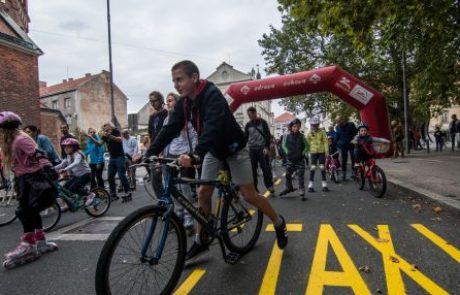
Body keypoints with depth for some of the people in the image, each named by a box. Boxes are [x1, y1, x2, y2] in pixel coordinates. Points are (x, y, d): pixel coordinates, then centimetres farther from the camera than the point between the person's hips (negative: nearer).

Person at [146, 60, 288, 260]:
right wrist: (149, 154, -24)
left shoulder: (212, 95, -29)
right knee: (203, 192, 2)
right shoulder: (183, 103, -7)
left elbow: (212, 127, -44)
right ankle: (200, 241, 17)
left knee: (249, 194, -3)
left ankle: (279, 223, 22)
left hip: (234, 148, -6)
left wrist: (196, 155, -58)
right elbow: (170, 129, -12)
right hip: (213, 150, 6)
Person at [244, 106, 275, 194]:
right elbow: (245, 137, 11)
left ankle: (269, 185, 7)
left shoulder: (262, 122, 2)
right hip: (252, 149, 3)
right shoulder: (248, 125, 10)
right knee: (252, 169, 2)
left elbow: (267, 135, -2)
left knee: (266, 167, -4)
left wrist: (267, 147, -12)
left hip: (262, 148, -3)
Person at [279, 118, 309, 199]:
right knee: (288, 174, 11)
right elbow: (284, 146, 3)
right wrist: (287, 152, -8)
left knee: (301, 176, -2)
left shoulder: (301, 136, -5)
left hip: (300, 159, -1)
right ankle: (289, 188, 35)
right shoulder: (287, 135, -5)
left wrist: (303, 153, -5)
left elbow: (307, 146, 4)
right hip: (290, 159, 1)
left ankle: (302, 192, 6)